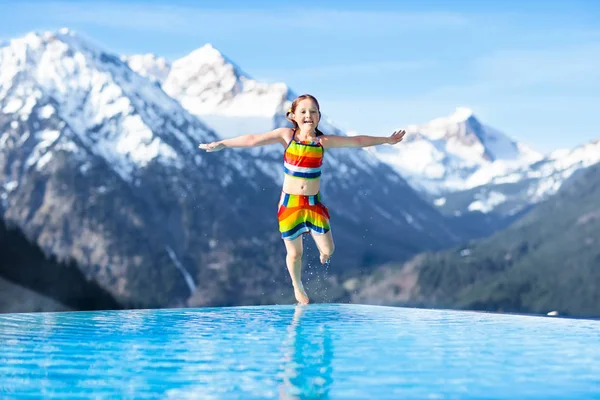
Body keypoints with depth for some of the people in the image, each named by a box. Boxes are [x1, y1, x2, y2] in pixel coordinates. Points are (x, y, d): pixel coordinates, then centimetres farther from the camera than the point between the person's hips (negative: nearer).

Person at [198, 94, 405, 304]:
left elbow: (357, 141, 1)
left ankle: (321, 250, 36)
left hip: (313, 203, 1)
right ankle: (297, 287, 38)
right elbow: (253, 139, -14)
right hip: (289, 203, -1)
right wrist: (221, 144, -19)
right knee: (295, 253, 9)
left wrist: (386, 140, 5)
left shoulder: (323, 141, -5)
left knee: (328, 250, -3)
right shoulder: (286, 135, -9)